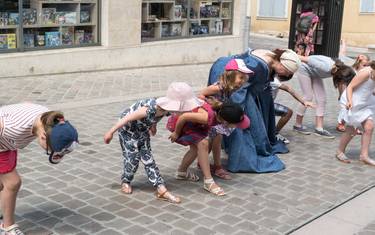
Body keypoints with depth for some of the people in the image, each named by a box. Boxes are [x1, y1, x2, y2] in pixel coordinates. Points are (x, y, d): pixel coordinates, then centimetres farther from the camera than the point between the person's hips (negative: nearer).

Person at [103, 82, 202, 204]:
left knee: (148, 158, 5)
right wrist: (111, 132, -22)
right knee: (132, 157, 0)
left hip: (142, 130, 7)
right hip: (127, 128, -6)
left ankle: (161, 189, 4)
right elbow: (127, 118, -31)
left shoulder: (166, 106, -20)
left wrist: (153, 124, 20)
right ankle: (125, 181, 27)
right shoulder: (151, 108, -41)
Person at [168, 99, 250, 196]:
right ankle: (208, 182, -15)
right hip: (177, 122, -8)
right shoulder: (208, 117, -39)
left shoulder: (221, 109, -18)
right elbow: (183, 117, -32)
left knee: (196, 147, 18)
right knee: (202, 144, -20)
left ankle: (182, 172, 40)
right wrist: (176, 133, -15)